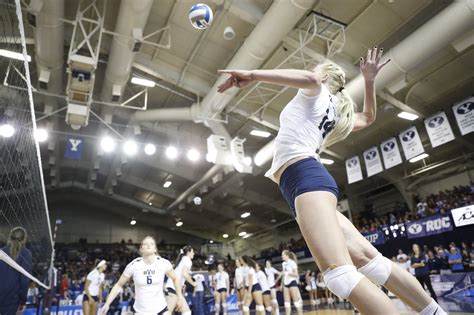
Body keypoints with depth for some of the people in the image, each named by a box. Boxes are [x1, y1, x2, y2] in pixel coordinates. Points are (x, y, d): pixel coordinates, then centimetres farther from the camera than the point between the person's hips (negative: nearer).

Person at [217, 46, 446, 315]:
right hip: (311, 178, 10)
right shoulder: (334, 112, 30)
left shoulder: (317, 92, 10)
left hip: (306, 177, -10)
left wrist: (251, 75, -19)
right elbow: (368, 118, 48)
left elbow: (310, 78, -17)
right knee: (368, 258, 6)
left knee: (339, 272, -23)